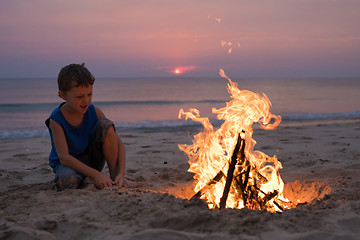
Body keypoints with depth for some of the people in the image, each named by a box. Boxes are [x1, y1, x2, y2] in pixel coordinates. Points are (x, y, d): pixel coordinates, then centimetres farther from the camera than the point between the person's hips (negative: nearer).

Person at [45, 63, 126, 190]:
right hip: (68, 163, -4)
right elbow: (63, 157, -29)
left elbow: (118, 143, -11)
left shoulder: (94, 112, -11)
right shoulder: (56, 119, -21)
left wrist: (121, 173, -27)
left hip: (93, 160, 4)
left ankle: (114, 174, -12)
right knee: (66, 180, -41)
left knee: (105, 125, -20)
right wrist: (95, 175, -37)